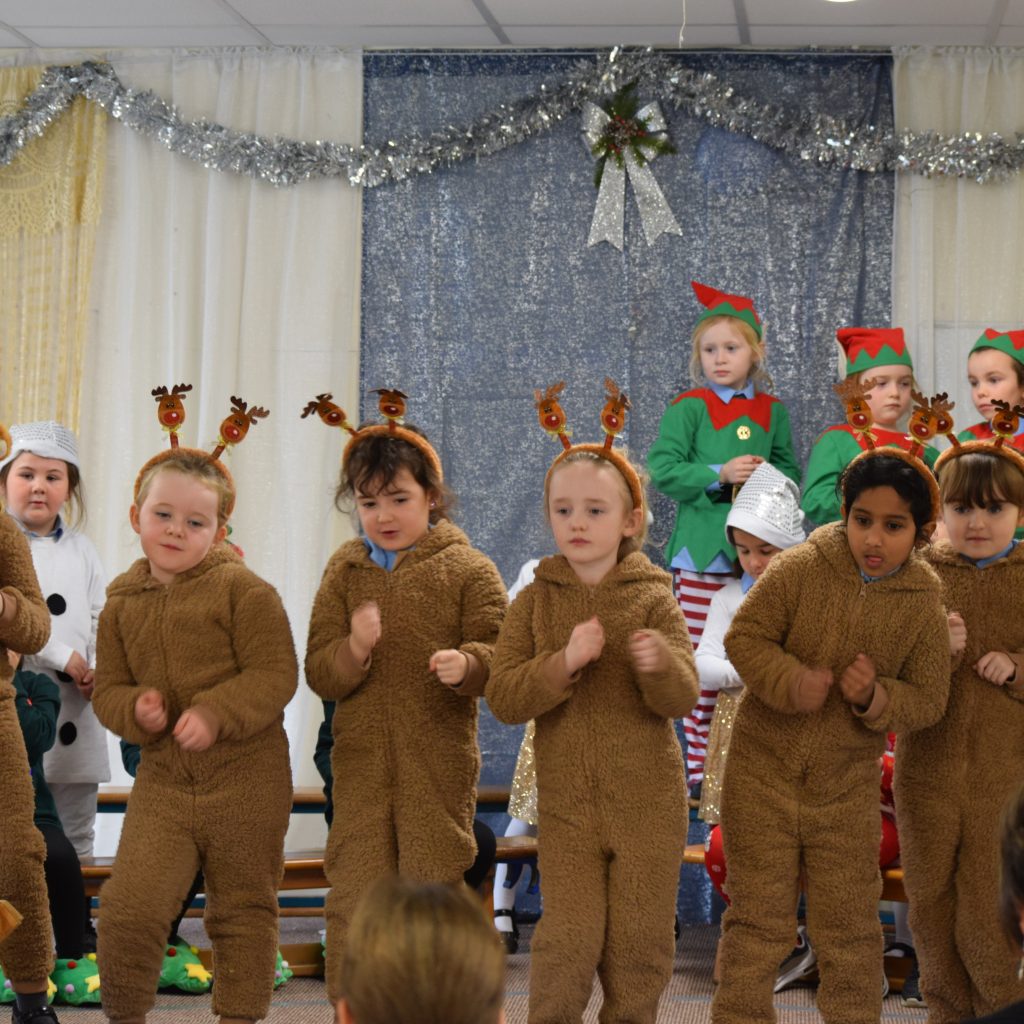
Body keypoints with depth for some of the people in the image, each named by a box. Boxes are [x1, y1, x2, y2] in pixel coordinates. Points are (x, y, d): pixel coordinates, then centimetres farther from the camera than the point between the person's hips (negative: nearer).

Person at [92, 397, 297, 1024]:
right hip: (163, 780, 3)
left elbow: (275, 675, -12)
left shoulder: (244, 590, -7)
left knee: (244, 912, 9)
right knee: (128, 909, -9)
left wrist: (215, 713, -25)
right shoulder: (123, 603, 8)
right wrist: (136, 711, -11)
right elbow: (109, 688, 12)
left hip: (246, 778, -3)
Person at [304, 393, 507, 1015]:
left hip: (439, 760, -2)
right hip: (361, 760, 3)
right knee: (353, 892, 2)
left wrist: (466, 663, -27)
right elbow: (319, 673, 4)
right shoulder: (345, 572, 8)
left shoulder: (467, 568, -1)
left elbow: (499, 651, -5)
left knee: (432, 888, 3)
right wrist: (353, 650, -17)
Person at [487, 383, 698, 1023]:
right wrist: (564, 663, -23)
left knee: (641, 943, 6)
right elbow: (504, 698, -8)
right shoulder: (536, 602, 1)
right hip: (566, 803, 0)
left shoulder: (654, 600, -3)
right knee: (568, 940, -5)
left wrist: (660, 665, -32)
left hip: (649, 803, 0)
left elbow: (683, 699, -11)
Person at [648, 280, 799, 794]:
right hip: (703, 552, -3)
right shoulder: (687, 408, -1)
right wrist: (719, 474, -19)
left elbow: (791, 470, 16)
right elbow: (662, 471, -8)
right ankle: (699, 761, 7)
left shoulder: (772, 410, 10)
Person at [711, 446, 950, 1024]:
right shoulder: (800, 568, -11)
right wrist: (790, 681, -25)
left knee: (851, 931, 9)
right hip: (764, 774, -1)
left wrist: (875, 697, -21)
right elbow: (744, 637, -7)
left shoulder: (923, 607, -5)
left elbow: (928, 700, -1)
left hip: (848, 787, 1)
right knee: (758, 918, 6)